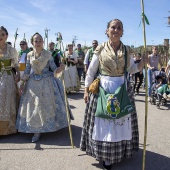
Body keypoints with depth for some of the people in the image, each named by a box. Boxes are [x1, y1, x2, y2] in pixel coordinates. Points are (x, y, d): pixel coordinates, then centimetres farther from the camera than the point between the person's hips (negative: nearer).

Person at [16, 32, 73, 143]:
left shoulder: (48, 54, -4)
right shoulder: (29, 55, 3)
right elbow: (27, 70, 8)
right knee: (34, 106, 5)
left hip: (46, 83, -2)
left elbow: (54, 69, -5)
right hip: (33, 83, 3)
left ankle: (51, 125, 16)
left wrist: (60, 69, -26)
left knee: (47, 105, 1)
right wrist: (23, 83, 3)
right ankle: (37, 130, 19)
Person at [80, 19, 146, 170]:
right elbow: (91, 71, 0)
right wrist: (86, 90, -3)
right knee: (103, 123, 5)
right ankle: (105, 156, 21)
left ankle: (120, 151, 31)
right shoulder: (100, 49, -3)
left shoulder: (126, 51, 3)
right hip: (103, 90, -2)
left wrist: (142, 62, -6)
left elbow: (131, 69, 12)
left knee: (121, 122, 11)